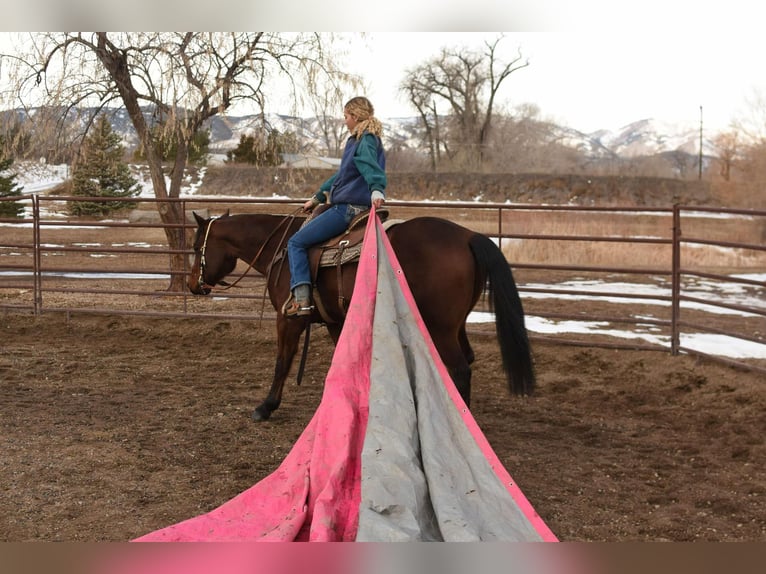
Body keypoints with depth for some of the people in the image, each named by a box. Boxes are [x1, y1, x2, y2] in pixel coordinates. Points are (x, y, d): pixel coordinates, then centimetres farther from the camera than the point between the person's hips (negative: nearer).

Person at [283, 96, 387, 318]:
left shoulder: (366, 141, -11)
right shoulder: (358, 141, 21)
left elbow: (370, 166, -33)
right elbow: (342, 174, 31)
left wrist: (376, 191, -52)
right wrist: (318, 197, 37)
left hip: (348, 208, -11)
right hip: (351, 208, 11)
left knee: (296, 242, -9)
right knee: (302, 234, 28)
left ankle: (301, 298, -19)